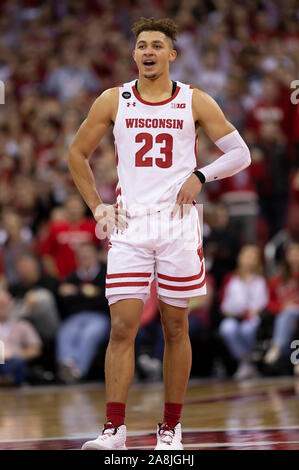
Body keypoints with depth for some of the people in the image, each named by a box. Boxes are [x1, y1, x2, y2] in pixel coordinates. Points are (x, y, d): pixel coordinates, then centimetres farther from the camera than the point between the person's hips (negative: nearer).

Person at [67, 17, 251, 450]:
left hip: (178, 224, 0)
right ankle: (114, 429, -11)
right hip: (129, 226, 0)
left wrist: (201, 176, -10)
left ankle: (171, 427, 14)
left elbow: (240, 153, 6)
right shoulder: (113, 101, 5)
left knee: (175, 328, 5)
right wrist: (97, 207, 7)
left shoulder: (195, 102, 2)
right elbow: (77, 155, 15)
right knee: (122, 327, -9)